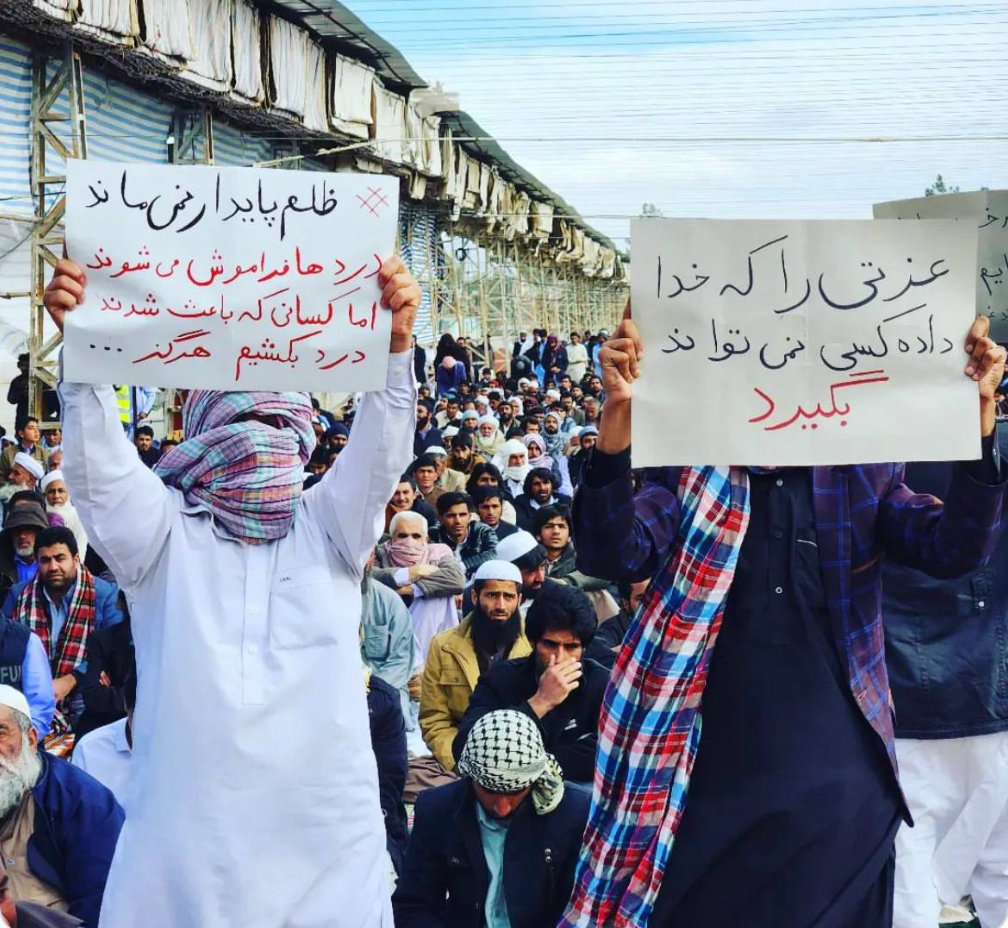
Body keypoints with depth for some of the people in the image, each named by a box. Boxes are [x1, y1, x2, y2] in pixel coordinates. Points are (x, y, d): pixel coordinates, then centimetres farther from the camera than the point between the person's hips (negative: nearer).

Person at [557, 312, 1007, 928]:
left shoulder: (863, 474, 7)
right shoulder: (689, 474, 2)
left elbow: (956, 548, -7)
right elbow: (612, 556, -13)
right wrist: (618, 416, -27)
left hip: (839, 778, 1)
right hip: (714, 776, -1)